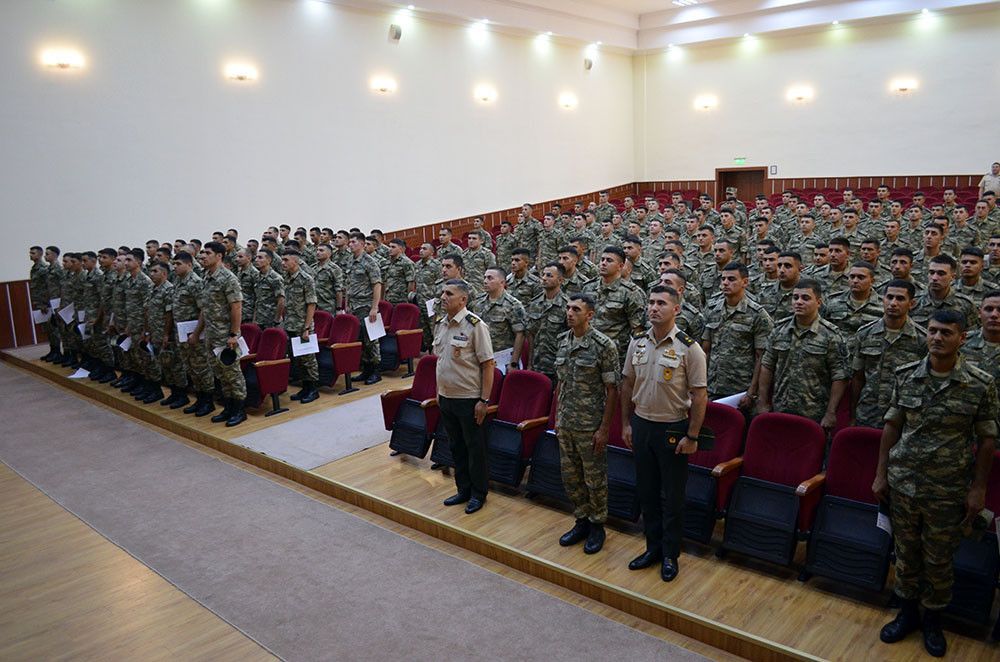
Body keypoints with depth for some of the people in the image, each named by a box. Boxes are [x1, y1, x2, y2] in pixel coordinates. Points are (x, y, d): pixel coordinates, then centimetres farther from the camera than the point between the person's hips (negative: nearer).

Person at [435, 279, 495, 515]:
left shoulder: (475, 325, -16)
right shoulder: (440, 323, 6)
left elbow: (488, 364, -15)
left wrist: (484, 400, -17)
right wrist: (439, 391, 16)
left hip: (469, 398, -7)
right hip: (445, 397, 7)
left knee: (475, 447, 6)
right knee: (456, 446, 17)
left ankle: (478, 494, 22)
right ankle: (463, 490, 32)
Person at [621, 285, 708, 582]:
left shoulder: (688, 348, -13)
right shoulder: (637, 343, 2)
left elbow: (699, 395, -12)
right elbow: (627, 385, 11)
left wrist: (692, 436, -13)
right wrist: (626, 423, 10)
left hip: (672, 429, -5)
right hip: (641, 424, 5)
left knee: (672, 496, 7)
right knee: (646, 491, 15)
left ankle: (670, 555, 23)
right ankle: (653, 547, 31)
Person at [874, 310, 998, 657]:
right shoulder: (906, 375, -3)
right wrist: (881, 473, 5)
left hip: (948, 491, -2)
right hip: (902, 484, 2)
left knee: (939, 560, 12)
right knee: (906, 553, 16)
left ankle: (932, 619, 34)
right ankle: (907, 612, 35)